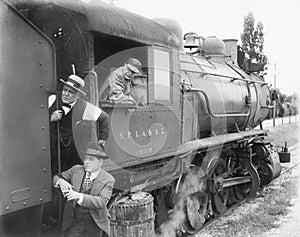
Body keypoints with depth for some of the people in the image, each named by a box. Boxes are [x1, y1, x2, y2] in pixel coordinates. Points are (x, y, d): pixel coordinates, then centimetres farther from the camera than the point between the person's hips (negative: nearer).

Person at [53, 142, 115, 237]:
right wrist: (61, 181, -21)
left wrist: (79, 196, -37)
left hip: (94, 223, -2)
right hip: (74, 222, 2)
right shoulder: (76, 170, -2)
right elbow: (55, 178, 4)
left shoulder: (108, 180, -13)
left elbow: (101, 202, -25)